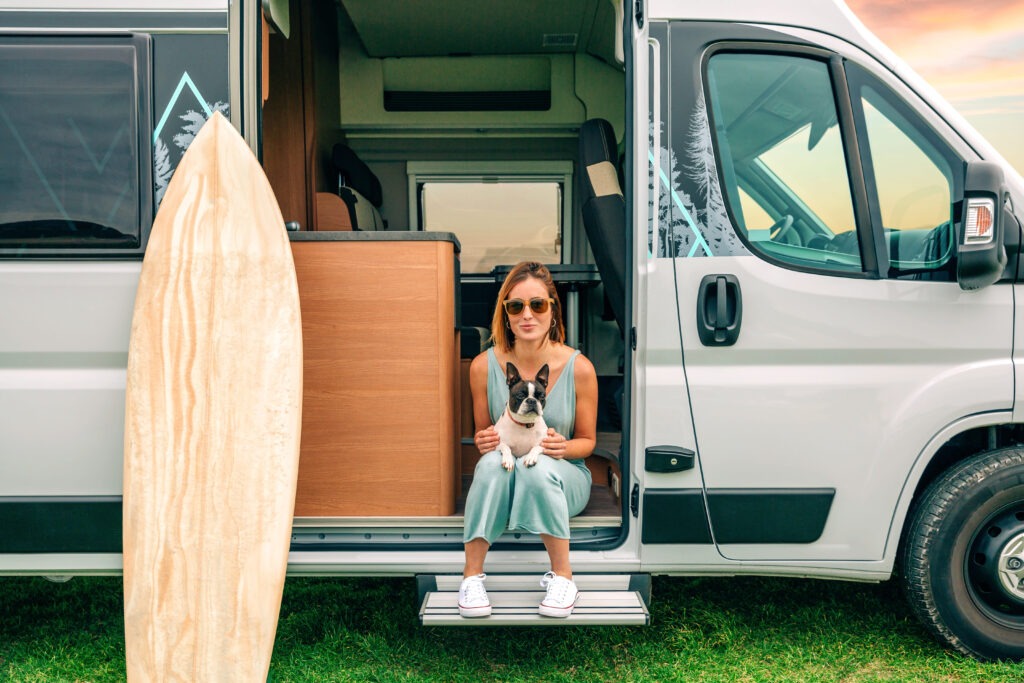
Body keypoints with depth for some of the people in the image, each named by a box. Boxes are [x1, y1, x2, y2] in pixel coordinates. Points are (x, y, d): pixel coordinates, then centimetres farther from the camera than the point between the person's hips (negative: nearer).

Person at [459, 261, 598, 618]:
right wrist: (485, 441, -19)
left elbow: (587, 440, 1)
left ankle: (562, 575, -18)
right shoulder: (484, 366, -9)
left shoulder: (579, 368, -12)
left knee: (536, 465, -35)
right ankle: (472, 576, -21)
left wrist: (565, 447, -22)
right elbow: (482, 434, 5)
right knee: (493, 461, -34)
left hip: (563, 479, -1)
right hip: (503, 478, 1)